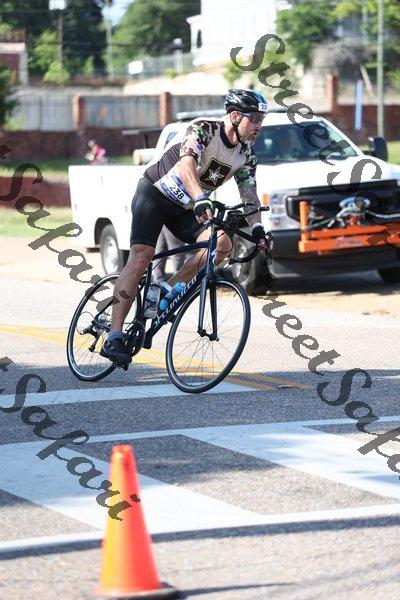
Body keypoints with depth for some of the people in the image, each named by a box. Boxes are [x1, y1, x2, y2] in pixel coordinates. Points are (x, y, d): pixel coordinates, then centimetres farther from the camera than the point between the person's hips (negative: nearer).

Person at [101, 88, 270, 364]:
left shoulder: (246, 156, -1)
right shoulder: (203, 129, -22)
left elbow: (250, 195, -4)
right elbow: (186, 164, -38)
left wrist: (257, 228, -23)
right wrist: (201, 199, -55)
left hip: (186, 208, 6)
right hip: (154, 193, -6)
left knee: (222, 243, -19)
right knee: (141, 256, -23)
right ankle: (114, 337, -26)